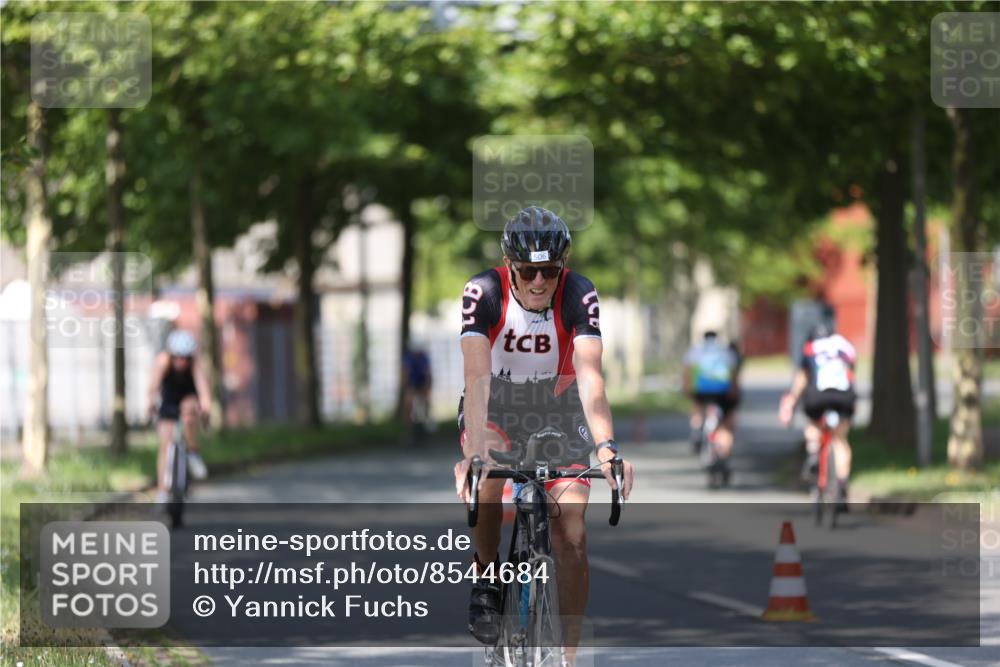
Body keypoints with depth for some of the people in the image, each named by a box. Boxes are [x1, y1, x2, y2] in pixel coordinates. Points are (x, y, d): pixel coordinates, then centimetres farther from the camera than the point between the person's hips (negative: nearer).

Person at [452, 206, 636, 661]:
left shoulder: (579, 295, -24)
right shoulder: (484, 292, -25)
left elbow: (589, 376, -34)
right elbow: (477, 375, -35)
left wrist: (606, 447, -50)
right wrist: (475, 449, -49)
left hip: (556, 410, 1)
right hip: (496, 407, -1)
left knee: (571, 535, -11)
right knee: (486, 479, -34)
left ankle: (569, 656, 0)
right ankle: (487, 574, -6)